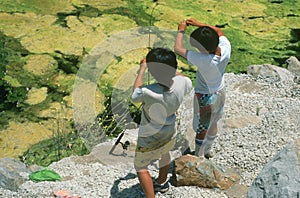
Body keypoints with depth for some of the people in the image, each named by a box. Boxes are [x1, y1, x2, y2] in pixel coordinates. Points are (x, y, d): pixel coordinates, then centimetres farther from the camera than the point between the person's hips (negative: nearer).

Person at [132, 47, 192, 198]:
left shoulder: (147, 92, -40)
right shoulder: (182, 83, -27)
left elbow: (135, 93, -14)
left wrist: (141, 69, -2)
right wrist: (169, 68, 6)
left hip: (149, 139, -5)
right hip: (170, 134, 6)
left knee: (141, 167, 18)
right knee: (164, 153, 34)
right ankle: (162, 182, 58)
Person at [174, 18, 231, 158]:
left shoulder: (204, 60, -39)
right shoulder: (226, 48, -23)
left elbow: (178, 48, -30)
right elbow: (219, 31, 0)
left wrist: (181, 30, -14)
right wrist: (198, 24, -5)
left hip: (205, 98, -7)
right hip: (220, 92, 7)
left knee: (201, 130, 15)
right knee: (213, 124, 28)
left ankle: (198, 156, 36)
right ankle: (207, 151, 51)